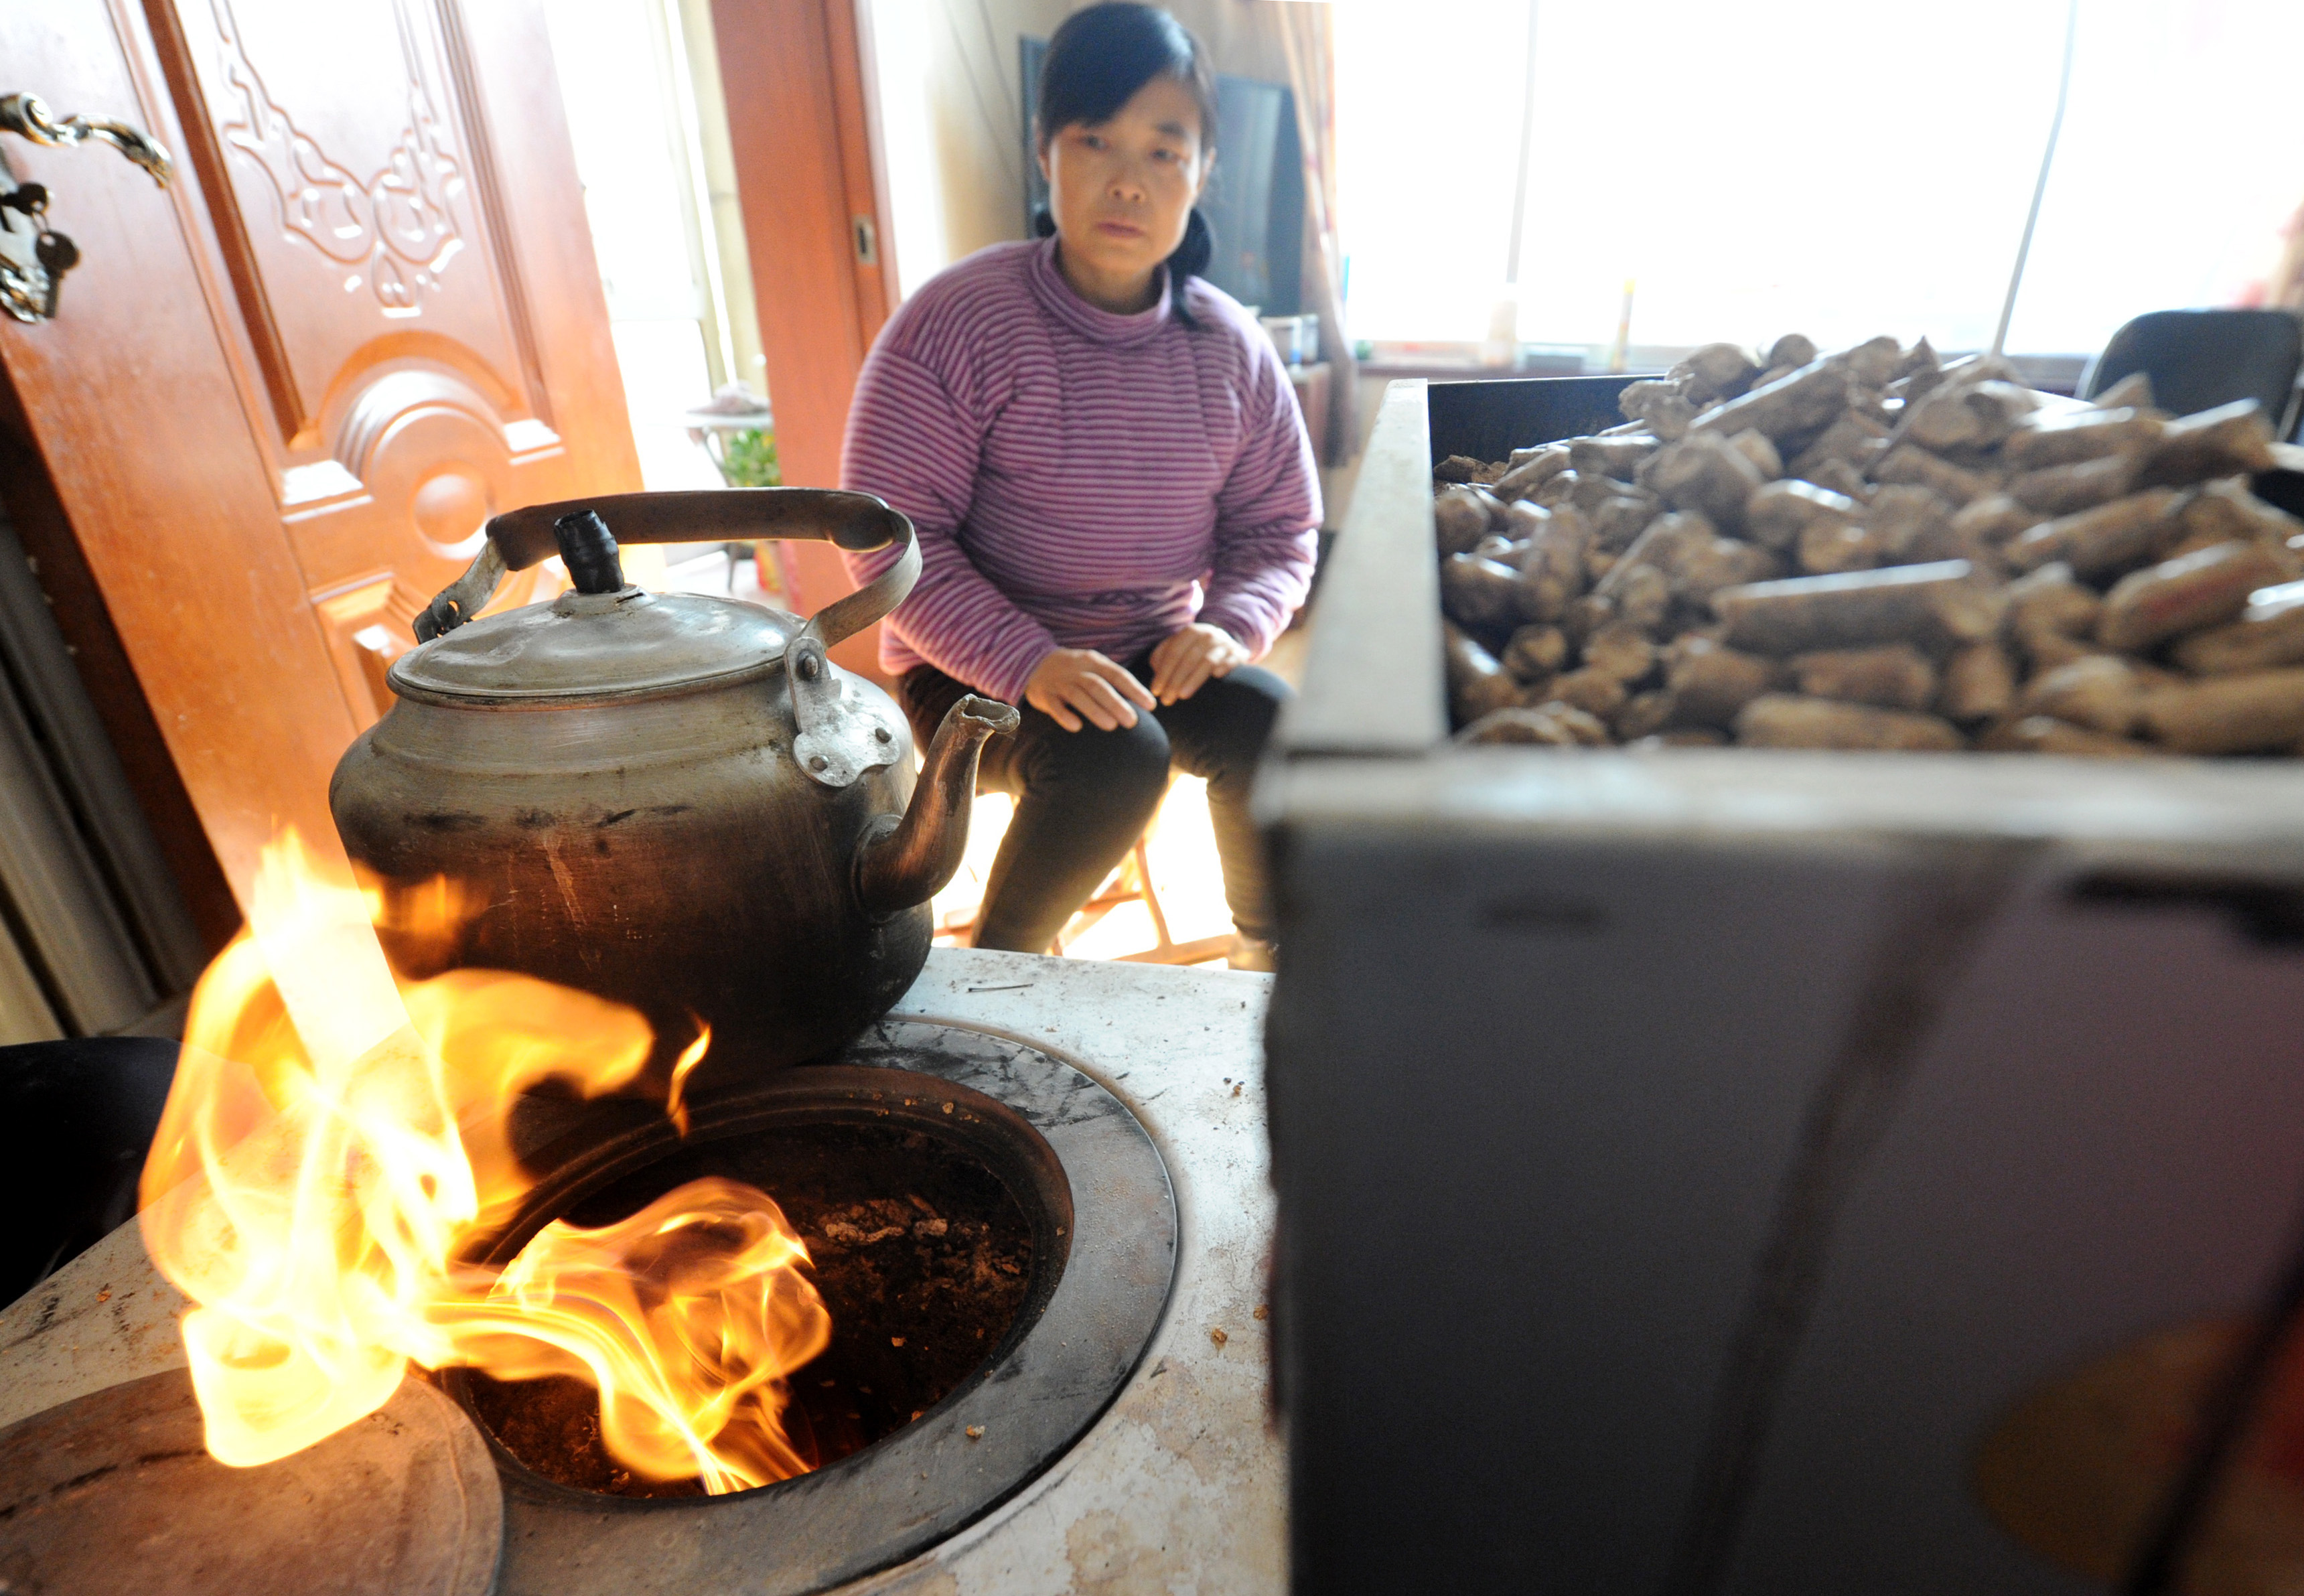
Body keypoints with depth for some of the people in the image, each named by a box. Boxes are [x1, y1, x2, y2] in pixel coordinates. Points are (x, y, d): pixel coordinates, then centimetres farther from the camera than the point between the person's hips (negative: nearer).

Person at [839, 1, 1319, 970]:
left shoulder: (1230, 348, 0)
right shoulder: (958, 321, -13)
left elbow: (1281, 528, 6)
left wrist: (1230, 623, -16)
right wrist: (1028, 662, -28)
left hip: (1154, 661, 4)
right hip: (973, 673, -3)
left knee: (1266, 726, -22)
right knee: (1114, 757, -31)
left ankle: (1271, 957, 5)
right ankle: (995, 965, -3)